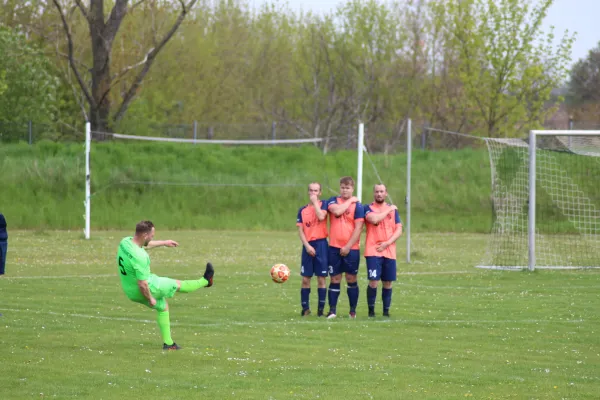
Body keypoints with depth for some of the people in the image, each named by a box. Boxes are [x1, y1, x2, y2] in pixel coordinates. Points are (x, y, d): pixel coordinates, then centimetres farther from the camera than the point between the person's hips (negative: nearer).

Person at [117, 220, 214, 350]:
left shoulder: (126, 241, -8)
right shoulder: (139, 257, -36)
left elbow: (145, 245, 15)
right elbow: (142, 284, -32)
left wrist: (164, 243, 27)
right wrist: (150, 299, -14)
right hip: (146, 290, -9)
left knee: (163, 306, 30)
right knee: (177, 284, 16)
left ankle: (168, 343, 37)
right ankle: (205, 281, 41)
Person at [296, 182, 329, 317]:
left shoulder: (323, 204, 3)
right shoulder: (302, 210, 10)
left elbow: (321, 217, -18)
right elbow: (300, 230, 5)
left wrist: (315, 202, -8)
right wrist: (307, 245, -7)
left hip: (321, 244, -3)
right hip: (308, 245, 3)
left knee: (321, 278, -1)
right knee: (306, 279, 2)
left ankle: (321, 309, 2)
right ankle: (305, 308, 8)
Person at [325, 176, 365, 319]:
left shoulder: (357, 205, -2)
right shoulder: (333, 201, 6)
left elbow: (358, 228, -8)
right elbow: (337, 211, -17)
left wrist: (348, 246, -13)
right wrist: (349, 201, -8)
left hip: (351, 248, -2)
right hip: (334, 248, 2)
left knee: (351, 279, 4)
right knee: (334, 279, 2)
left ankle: (353, 310, 12)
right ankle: (332, 310, 4)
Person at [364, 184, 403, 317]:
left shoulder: (393, 209, 13)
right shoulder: (368, 208, 2)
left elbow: (399, 230, 7)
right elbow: (374, 219, -20)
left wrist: (387, 243, -7)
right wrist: (388, 210, -7)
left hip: (389, 252, 4)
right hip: (373, 251, -4)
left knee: (388, 282, 4)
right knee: (373, 281, -12)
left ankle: (386, 310, 14)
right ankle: (371, 310, 0)